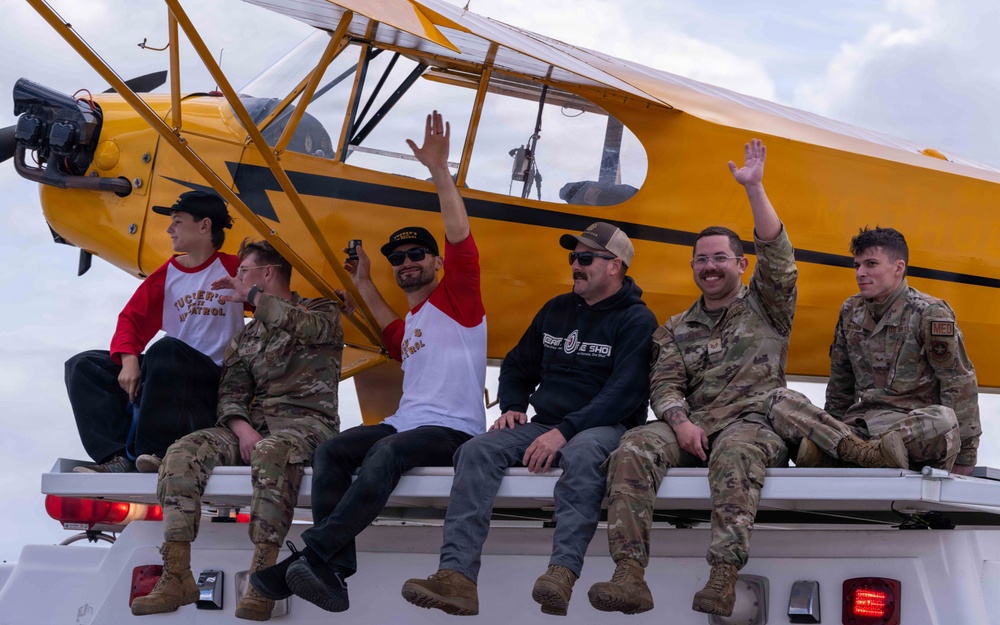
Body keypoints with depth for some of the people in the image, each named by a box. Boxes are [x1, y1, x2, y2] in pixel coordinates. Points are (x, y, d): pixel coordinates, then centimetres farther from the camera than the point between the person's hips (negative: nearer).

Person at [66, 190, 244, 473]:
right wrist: (129, 360, -13)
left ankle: (153, 453, -34)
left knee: (167, 349, -36)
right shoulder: (166, 274, 11)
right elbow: (132, 317, 4)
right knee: (83, 366, -5)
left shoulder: (234, 269, -2)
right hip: (170, 376, 6)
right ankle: (120, 457, -25)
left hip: (217, 383, -6)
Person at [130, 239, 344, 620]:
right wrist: (242, 428, -10)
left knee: (271, 452, -41)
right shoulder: (246, 337, 26)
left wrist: (253, 295, -3)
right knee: (183, 452, -22)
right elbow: (230, 394, 12)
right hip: (254, 422, 5)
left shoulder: (322, 312, 10)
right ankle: (177, 576, -28)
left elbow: (302, 326, -16)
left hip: (307, 421, -5)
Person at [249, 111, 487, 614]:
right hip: (406, 421, 8)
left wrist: (439, 171, -16)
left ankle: (310, 556, -42)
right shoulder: (409, 321, 26)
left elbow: (460, 237, -10)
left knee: (386, 453, -36)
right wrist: (365, 285, 42)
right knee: (332, 451, -18)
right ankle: (334, 573, -32)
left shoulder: (455, 297, 4)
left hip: (453, 430, -8)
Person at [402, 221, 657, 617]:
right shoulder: (557, 309, 18)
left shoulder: (636, 320, -3)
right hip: (544, 424, 6)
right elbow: (517, 366, 27)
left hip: (605, 428, -6)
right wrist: (511, 407, 5)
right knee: (477, 451, -21)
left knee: (582, 454, -41)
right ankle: (457, 576, -36)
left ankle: (563, 573, -55)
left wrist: (566, 431, -26)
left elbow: (625, 391, -17)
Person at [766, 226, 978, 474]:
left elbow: (960, 385, -6)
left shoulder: (929, 313, -3)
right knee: (782, 401, -16)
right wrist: (833, 429, 19)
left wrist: (964, 457, -9)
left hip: (914, 425, -4)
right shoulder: (851, 311, 13)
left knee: (944, 420, -40)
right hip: (859, 423, 5)